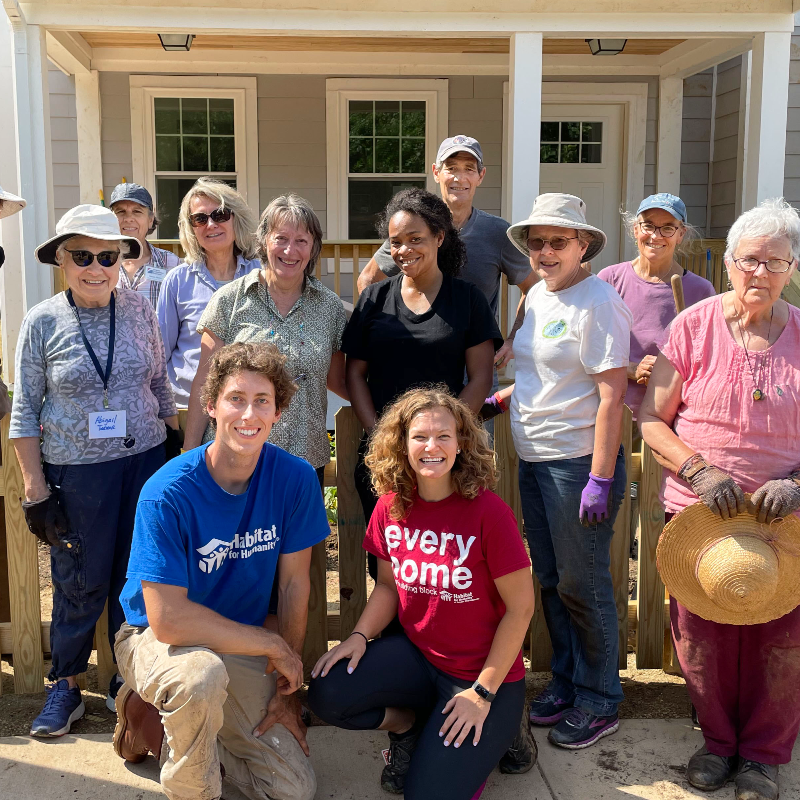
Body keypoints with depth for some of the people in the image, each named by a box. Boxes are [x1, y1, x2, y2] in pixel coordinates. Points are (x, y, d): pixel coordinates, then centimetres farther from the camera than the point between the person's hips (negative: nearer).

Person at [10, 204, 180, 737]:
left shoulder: (140, 310, 1)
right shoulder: (42, 322, -4)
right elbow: (25, 414, -2)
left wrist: (177, 449, 11)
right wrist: (36, 490, -4)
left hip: (145, 461, 2)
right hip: (75, 472, -2)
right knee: (80, 581, 6)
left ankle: (129, 678, 30)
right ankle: (66, 687, 27)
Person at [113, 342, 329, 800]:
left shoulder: (296, 479, -13)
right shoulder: (168, 494, -25)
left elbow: (295, 583, -4)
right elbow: (168, 620, -27)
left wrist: (288, 688, 0)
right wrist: (273, 644, -21)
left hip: (244, 648, 4)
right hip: (159, 639, -4)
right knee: (201, 674, -39)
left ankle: (163, 721, 18)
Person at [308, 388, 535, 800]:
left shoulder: (489, 511, -19)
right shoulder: (391, 507, -3)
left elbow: (520, 608, -14)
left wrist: (483, 692, -14)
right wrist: (359, 635, -9)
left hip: (483, 673, -4)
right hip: (416, 656, 5)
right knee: (326, 692, -18)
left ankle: (496, 731, 17)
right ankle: (408, 724, 12)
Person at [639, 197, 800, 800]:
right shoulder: (694, 326, -5)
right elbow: (652, 420, -3)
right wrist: (701, 472, -17)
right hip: (698, 509, 0)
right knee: (700, 632, 9)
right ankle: (718, 739, 34)